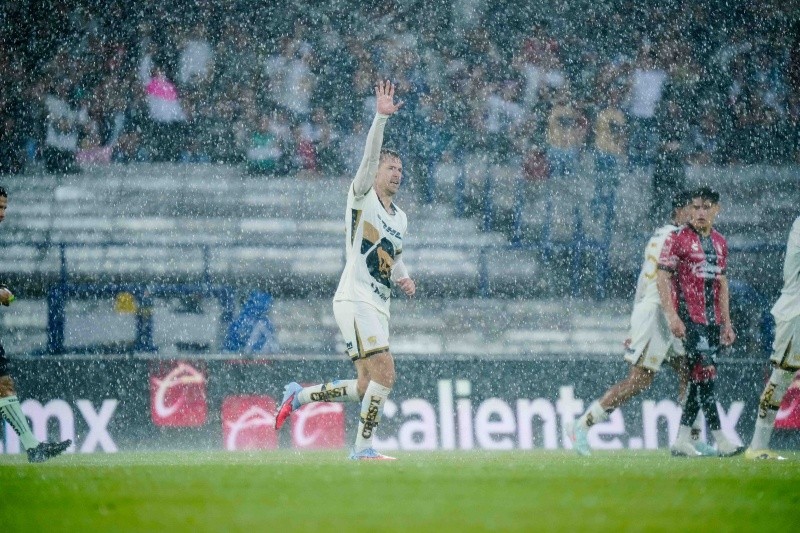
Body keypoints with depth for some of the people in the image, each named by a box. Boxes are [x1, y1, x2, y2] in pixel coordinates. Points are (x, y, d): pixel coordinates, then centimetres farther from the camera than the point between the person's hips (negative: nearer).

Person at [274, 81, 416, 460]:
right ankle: (363, 449, -10)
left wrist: (403, 277, 9)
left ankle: (298, 396, 24)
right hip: (355, 300, -8)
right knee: (384, 375, -18)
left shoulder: (399, 218, 18)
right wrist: (381, 118, -29)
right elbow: (370, 158, -18)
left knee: (367, 386, 8)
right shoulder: (362, 198, -3)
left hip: (379, 307, 8)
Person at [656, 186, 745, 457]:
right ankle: (720, 440, -13)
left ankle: (682, 440, 10)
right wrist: (672, 315, -18)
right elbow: (663, 277, -9)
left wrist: (726, 322, 17)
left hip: (712, 321, 7)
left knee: (699, 381, 6)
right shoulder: (678, 239, -5)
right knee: (705, 375, -12)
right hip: (689, 319, -7)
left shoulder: (719, 242, 15)